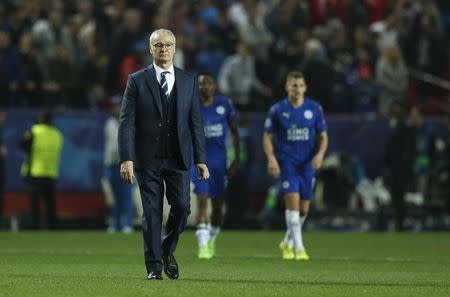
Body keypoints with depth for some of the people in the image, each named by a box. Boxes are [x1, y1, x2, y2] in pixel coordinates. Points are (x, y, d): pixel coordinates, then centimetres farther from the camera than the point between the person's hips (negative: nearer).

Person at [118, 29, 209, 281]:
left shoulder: (189, 81, 7)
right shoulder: (137, 80, 0)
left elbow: (196, 123, 7)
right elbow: (127, 122, -4)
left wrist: (201, 159, 1)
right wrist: (126, 158, -14)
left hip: (179, 158, 2)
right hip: (148, 158, -2)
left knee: (182, 206, -7)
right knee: (152, 212, 0)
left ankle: (167, 250, 19)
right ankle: (154, 267, 8)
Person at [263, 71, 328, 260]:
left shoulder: (314, 108, 2)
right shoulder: (277, 110, -2)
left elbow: (323, 136, 7)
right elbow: (267, 138, 2)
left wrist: (320, 154, -11)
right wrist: (271, 158, -13)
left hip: (307, 163, 3)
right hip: (286, 163, -3)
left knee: (303, 208, 6)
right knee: (292, 200, -18)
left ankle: (288, 243, 29)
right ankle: (298, 248, -15)